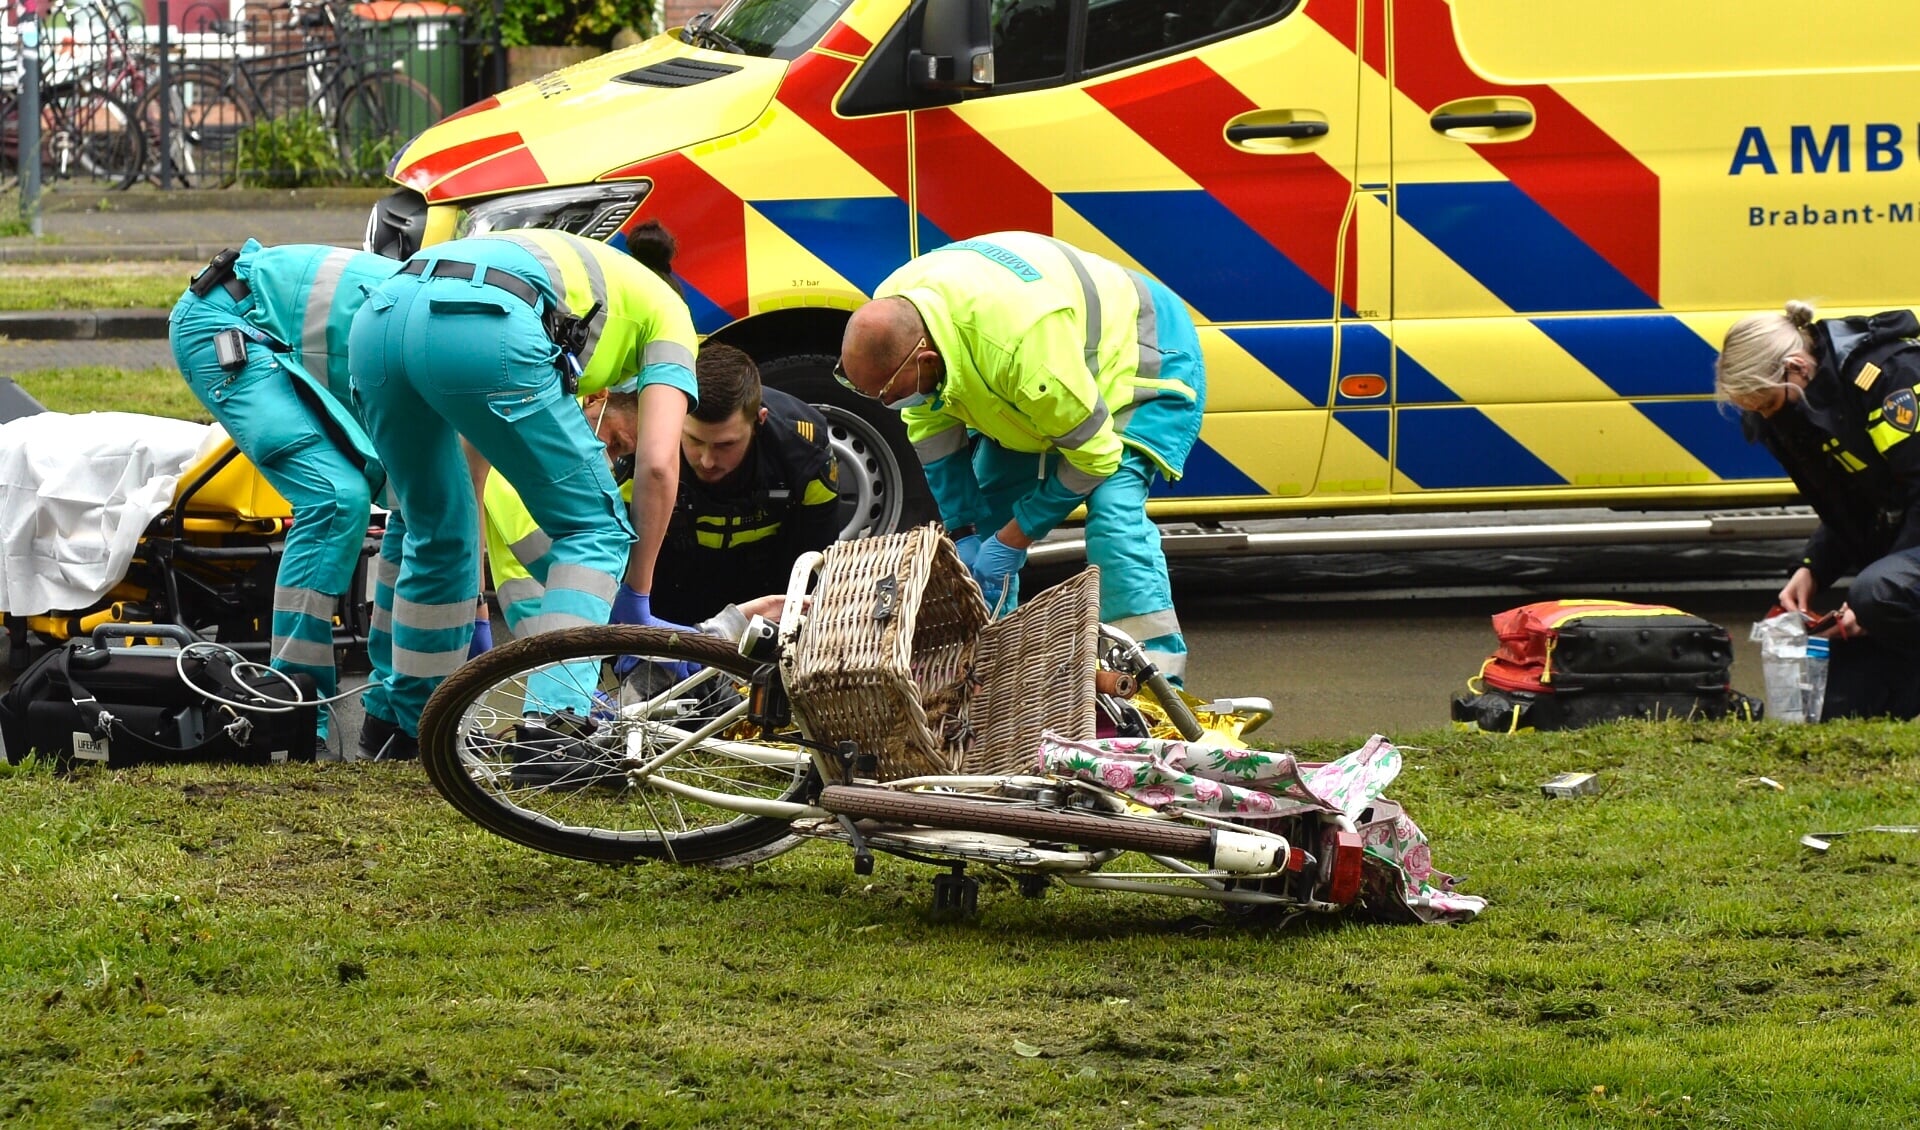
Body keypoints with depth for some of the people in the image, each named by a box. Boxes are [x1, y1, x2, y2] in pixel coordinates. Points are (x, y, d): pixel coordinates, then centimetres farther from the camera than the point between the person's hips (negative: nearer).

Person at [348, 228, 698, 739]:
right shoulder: (666, 312, 29)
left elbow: (471, 458, 45)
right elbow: (658, 464, 14)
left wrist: (471, 609, 48)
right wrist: (635, 601, 22)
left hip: (378, 317, 7)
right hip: (483, 330, -7)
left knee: (438, 537, 28)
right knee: (594, 529, 12)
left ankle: (415, 728, 34)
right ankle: (553, 720, -2)